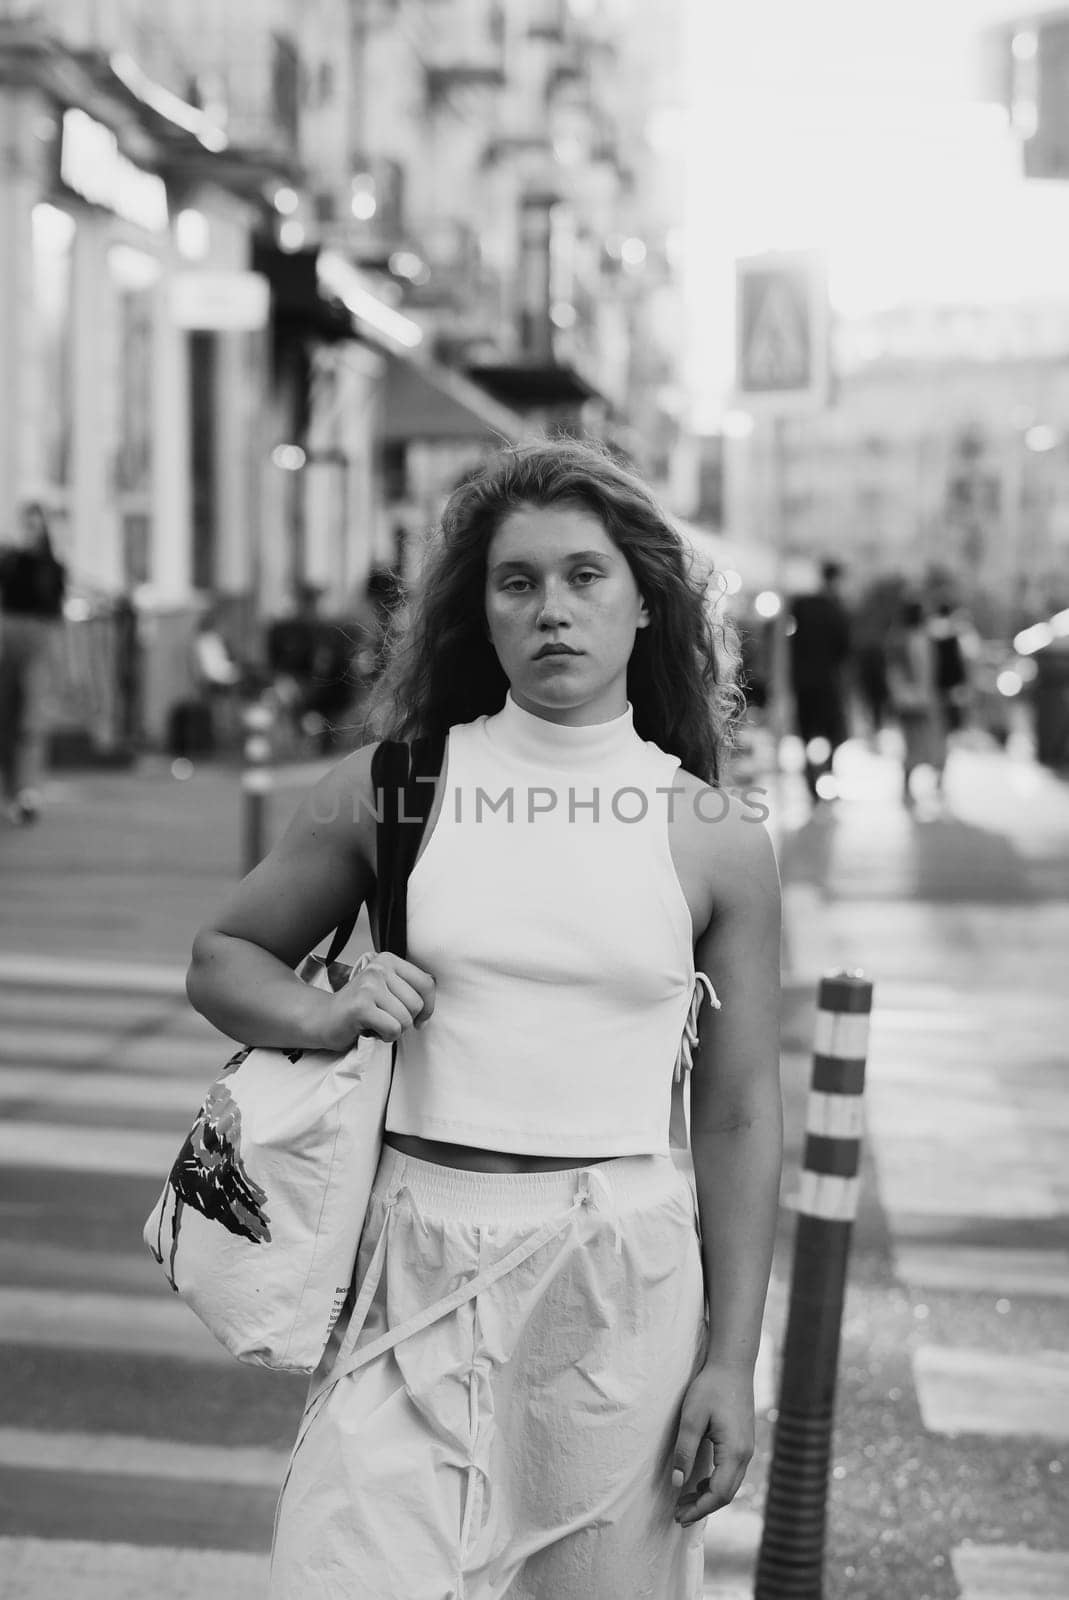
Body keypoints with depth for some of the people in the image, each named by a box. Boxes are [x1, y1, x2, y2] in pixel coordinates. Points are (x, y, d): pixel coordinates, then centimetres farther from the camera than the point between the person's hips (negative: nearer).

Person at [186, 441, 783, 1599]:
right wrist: (331, 1018, -8)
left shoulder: (715, 841, 0)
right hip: (418, 1264, 0)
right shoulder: (390, 791, 1)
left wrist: (732, 1362, 1)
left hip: (622, 1285, 0)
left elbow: (738, 1120, 3)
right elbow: (223, 958, 13)